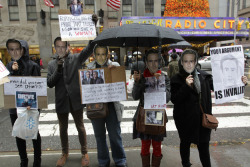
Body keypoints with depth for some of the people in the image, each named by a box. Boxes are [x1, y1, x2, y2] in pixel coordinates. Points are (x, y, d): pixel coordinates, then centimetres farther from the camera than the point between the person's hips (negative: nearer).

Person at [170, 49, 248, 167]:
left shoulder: (204, 76, 0)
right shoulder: (176, 80, -9)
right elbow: (174, 99, -16)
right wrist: (186, 86, -27)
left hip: (203, 118, 2)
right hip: (185, 120, -1)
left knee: (204, 146, 10)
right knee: (185, 143, 18)